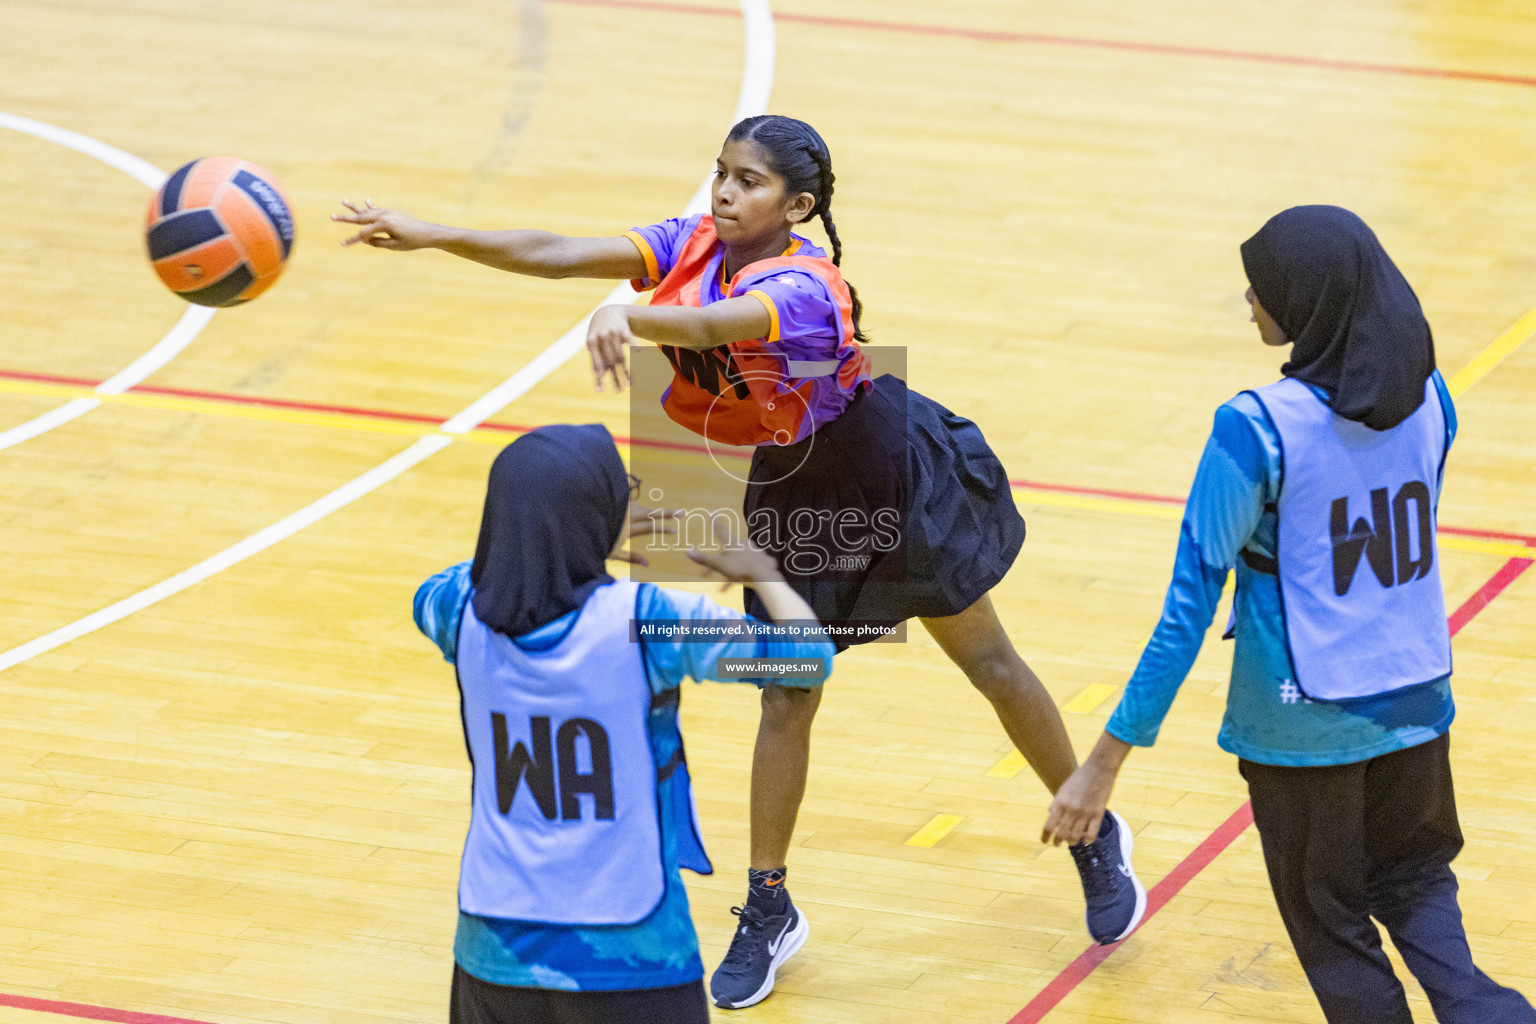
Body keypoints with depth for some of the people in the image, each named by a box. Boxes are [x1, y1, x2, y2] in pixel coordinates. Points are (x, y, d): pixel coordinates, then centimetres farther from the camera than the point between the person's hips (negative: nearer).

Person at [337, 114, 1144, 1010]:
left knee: (990, 663, 10)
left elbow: (709, 326, -57)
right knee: (786, 694, 6)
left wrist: (624, 318, -76)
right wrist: (432, 236, -32)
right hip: (788, 497, 6)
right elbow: (558, 256, -22)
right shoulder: (696, 246, -15)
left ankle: (1095, 836, 30)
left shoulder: (803, 288, -36)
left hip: (892, 479, -6)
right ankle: (768, 909, 16)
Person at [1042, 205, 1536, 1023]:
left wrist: (1105, 763, -14)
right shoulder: (1428, 399, -4)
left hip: (1302, 729, -5)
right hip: (1415, 701, 5)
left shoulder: (1256, 431, -22)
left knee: (1331, 927, 15)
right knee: (1413, 877, 25)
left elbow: (1189, 609, -20)